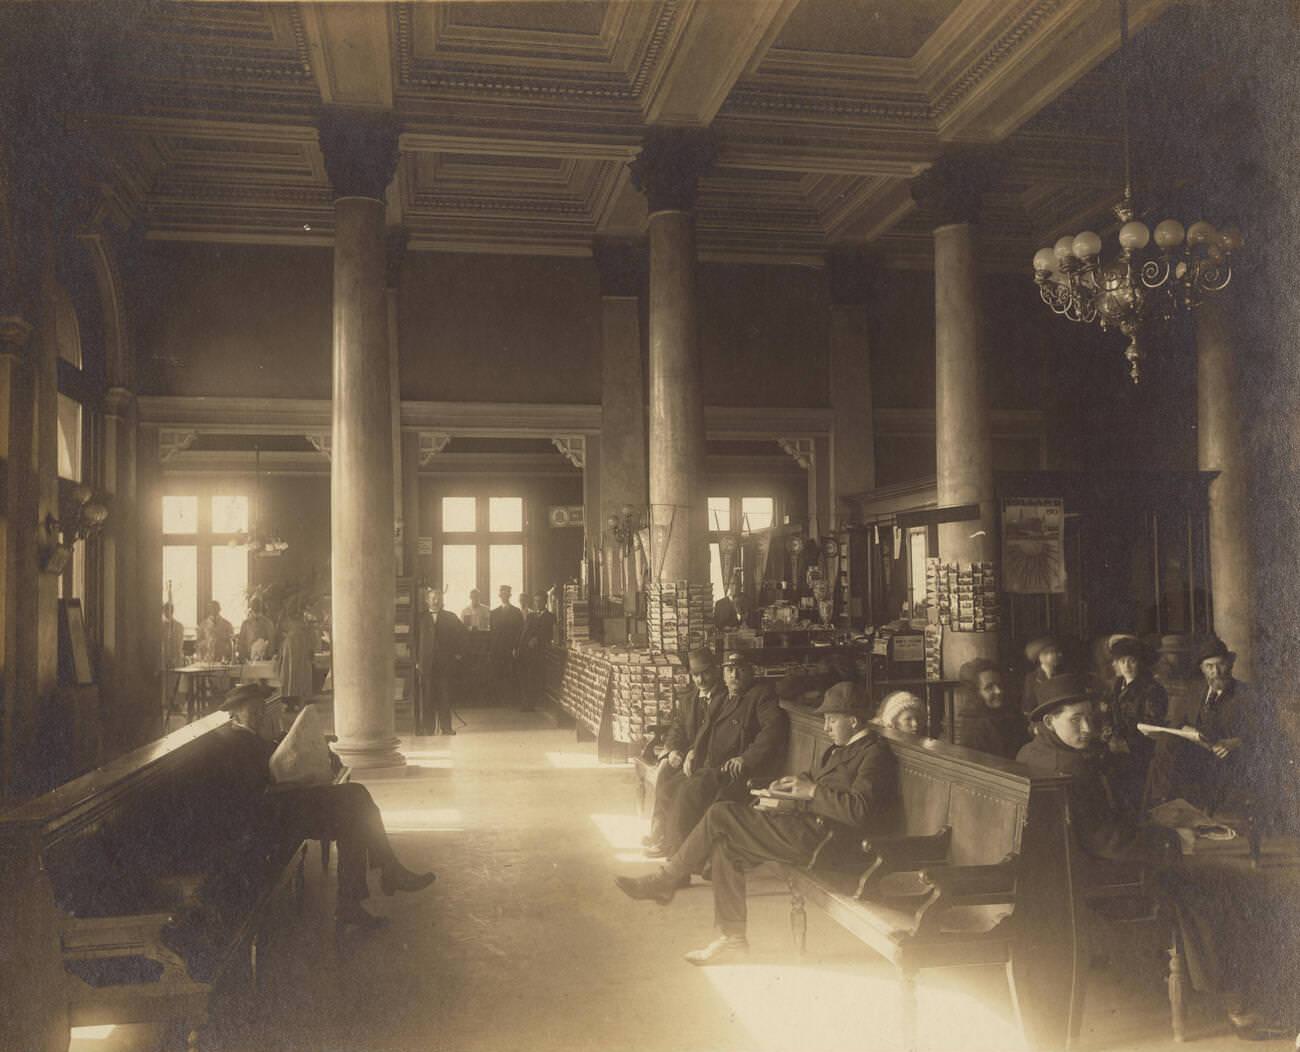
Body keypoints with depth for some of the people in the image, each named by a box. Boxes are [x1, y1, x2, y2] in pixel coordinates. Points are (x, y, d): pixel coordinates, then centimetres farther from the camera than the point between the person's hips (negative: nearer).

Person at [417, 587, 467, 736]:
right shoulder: (420, 618, 6)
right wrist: (416, 660, -2)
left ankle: (446, 727, 7)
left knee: (445, 697, 0)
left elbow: (461, 634, 13)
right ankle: (428, 728, 5)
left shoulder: (451, 617, 10)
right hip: (427, 664, -1)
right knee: (427, 699, -1)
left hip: (446, 664, 1)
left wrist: (459, 654, 4)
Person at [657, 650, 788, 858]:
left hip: (738, 774, -8)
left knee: (695, 788, -28)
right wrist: (692, 751, 11)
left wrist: (747, 758, -24)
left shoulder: (761, 695, 0)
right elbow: (704, 731, 33)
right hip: (710, 770, 8)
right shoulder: (719, 701, 23)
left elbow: (775, 727, -15)